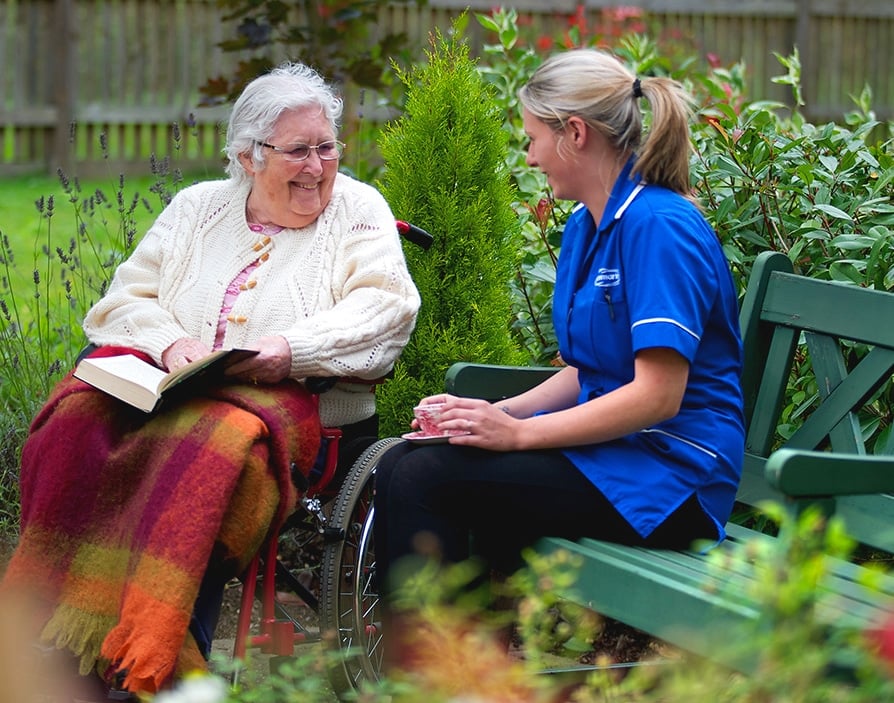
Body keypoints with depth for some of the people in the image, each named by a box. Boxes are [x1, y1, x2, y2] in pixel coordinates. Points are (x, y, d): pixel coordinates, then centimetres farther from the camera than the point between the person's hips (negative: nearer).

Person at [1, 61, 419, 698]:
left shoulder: (358, 208, 12)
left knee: (220, 438, -39)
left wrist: (294, 349, -17)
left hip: (285, 400, -4)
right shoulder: (198, 208, 22)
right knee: (75, 423, -28)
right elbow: (125, 298, 17)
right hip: (159, 382, 4)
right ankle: (59, 634, -29)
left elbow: (387, 306, -2)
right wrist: (169, 343, -6)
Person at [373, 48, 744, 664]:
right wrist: (502, 412, 1)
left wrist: (519, 432, -18)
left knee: (424, 477, -20)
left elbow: (658, 394, -21)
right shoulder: (585, 225, 14)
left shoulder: (659, 228, -16)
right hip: (608, 447, 9)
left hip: (668, 470, -9)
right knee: (403, 463, -5)